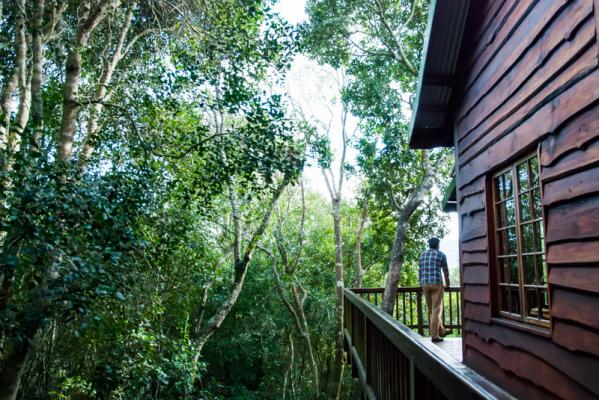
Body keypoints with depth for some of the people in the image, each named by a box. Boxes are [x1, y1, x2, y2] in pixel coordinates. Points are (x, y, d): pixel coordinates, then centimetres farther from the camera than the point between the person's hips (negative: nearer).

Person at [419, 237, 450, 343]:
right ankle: (434, 335, -3)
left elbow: (420, 270, 13)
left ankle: (441, 331, 26)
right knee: (436, 310, -1)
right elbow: (445, 271, 9)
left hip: (425, 284, 5)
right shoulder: (441, 255, 0)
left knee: (431, 310, 14)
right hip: (437, 284, -4)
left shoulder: (422, 254, 11)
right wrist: (447, 283, 25)